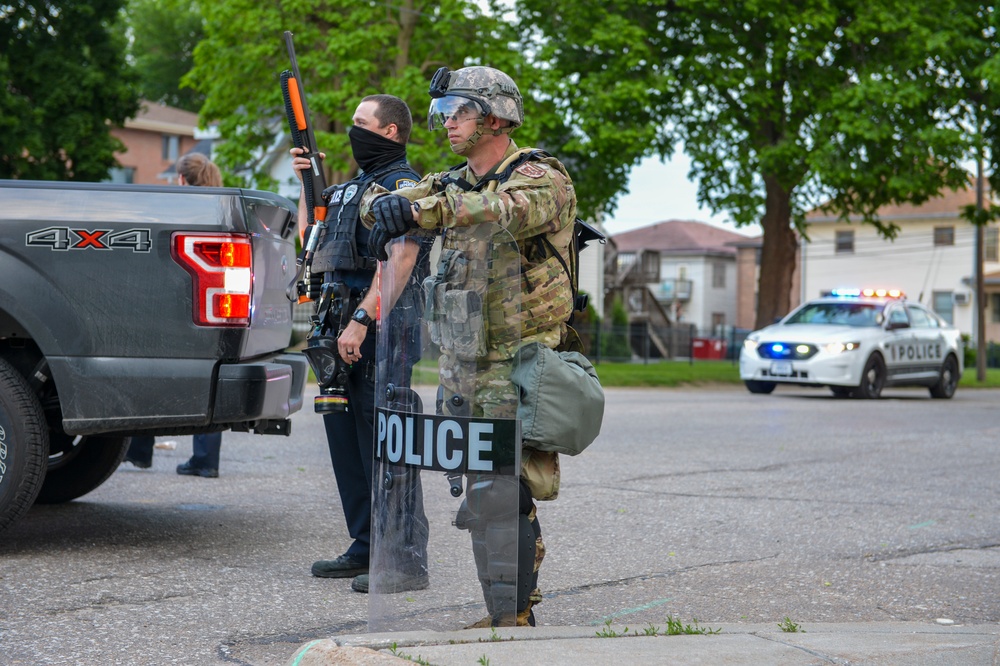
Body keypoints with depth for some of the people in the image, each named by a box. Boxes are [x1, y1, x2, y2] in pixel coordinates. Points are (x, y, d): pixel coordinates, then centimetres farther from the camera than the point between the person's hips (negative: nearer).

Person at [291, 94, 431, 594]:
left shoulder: (404, 186, -7)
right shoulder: (352, 187, 21)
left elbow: (399, 262, -18)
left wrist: (361, 320, -23)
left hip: (380, 333, -9)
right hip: (341, 333, 10)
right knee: (347, 442, 12)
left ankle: (406, 561, -7)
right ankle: (366, 548, 20)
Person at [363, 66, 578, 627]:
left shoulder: (542, 179, -9)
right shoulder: (455, 185, 14)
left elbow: (507, 210, -32)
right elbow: (377, 204, 7)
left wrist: (422, 210, -42)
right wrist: (387, 203, -18)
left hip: (517, 368, -7)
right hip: (462, 362, 8)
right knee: (493, 493, 12)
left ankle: (510, 619, -6)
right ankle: (520, 605, 22)